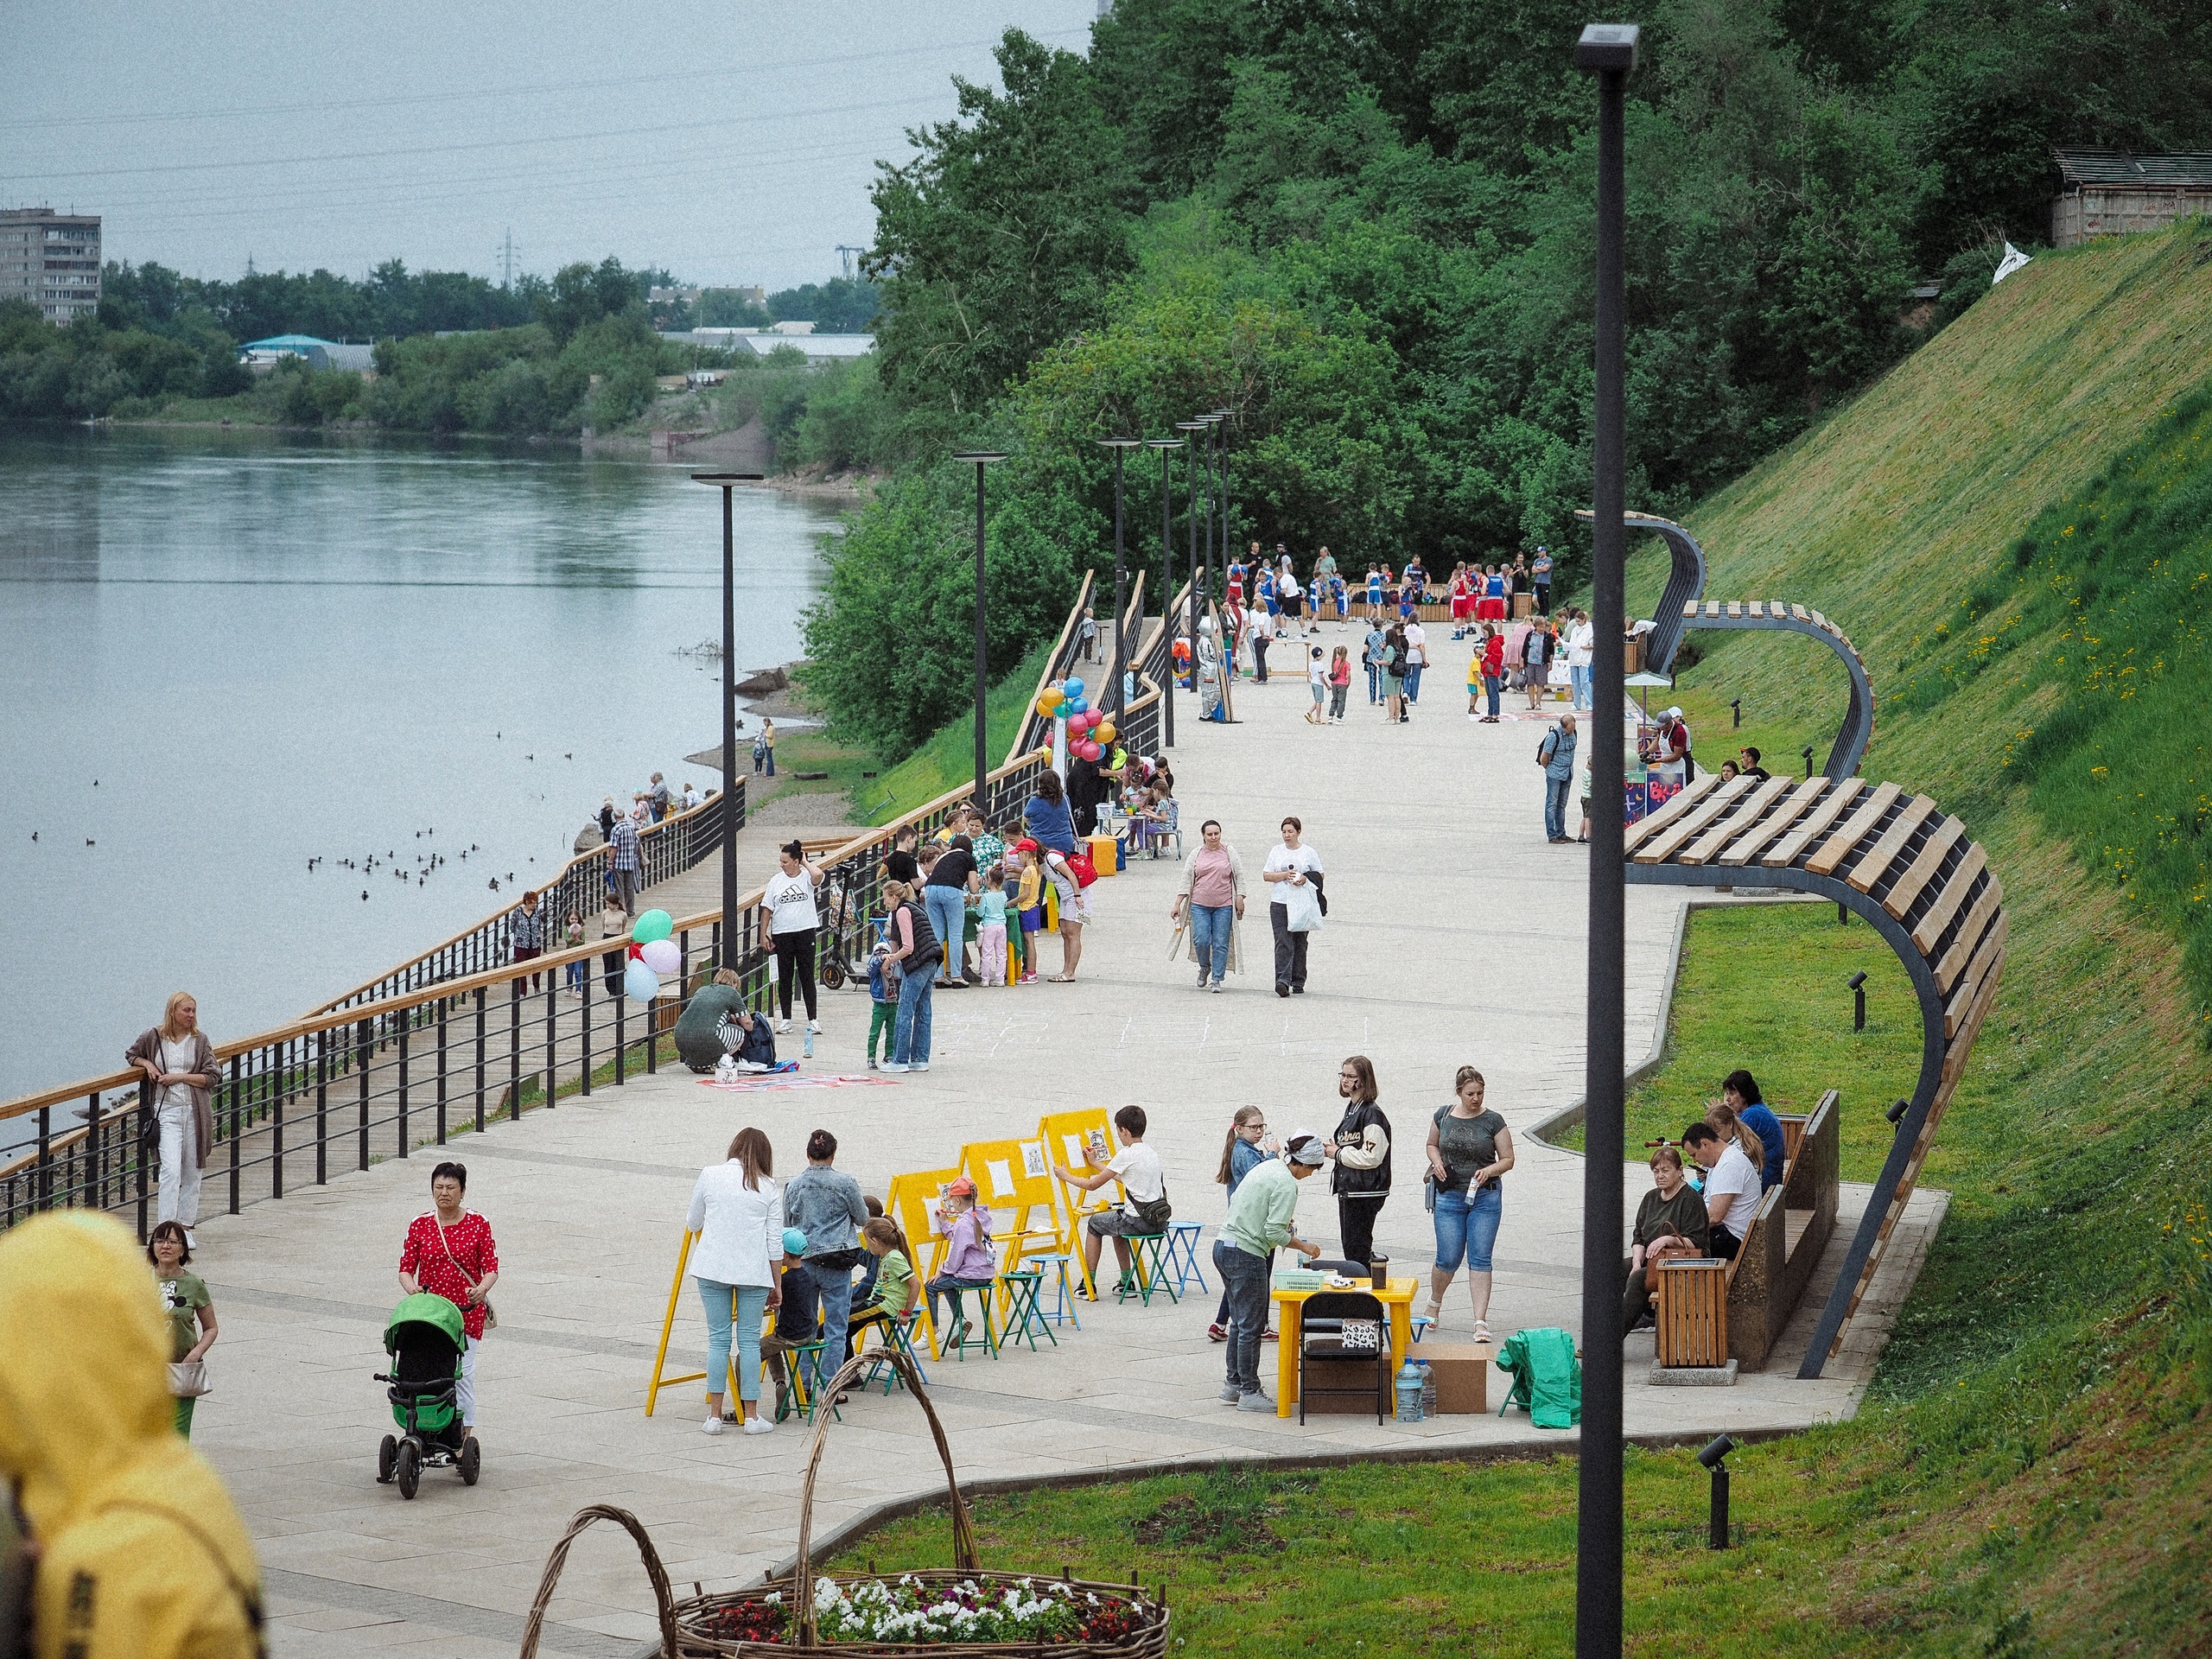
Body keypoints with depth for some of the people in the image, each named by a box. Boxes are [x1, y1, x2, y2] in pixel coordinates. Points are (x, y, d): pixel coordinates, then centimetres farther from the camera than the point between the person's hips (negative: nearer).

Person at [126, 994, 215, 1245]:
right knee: (171, 1169, -16)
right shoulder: (152, 1037, 4)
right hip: (166, 1111, -2)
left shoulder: (200, 1040, 6)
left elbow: (212, 1076, 1)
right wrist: (147, 1063, 1)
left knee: (192, 1173, 6)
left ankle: (186, 1227, 16)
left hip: (196, 1111, 2)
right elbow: (131, 1055, 23)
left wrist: (180, 1077, -9)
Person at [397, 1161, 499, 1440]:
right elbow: (405, 1268, 1)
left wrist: (482, 1289, -24)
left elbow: (491, 1267, -3)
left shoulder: (478, 1224, 1)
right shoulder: (420, 1225, 3)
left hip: (467, 1310, -1)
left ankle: (465, 1434, 4)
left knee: (462, 1372, -4)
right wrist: (412, 1288, -21)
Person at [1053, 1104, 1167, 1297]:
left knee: (1095, 1224, 15)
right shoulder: (1151, 1153, 12)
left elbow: (1093, 1185, -7)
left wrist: (1066, 1176, 7)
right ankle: (1126, 1281, 32)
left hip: (1140, 1221, -8)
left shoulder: (1126, 1155, -13)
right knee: (1117, 1224, 34)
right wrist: (1095, 1164, 35)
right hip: (1159, 1220, 8)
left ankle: (1089, 1285, 16)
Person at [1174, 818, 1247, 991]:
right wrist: (1177, 905, 4)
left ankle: (1217, 979, 6)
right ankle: (1204, 968, 19)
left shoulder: (1229, 852, 5)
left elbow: (1239, 876, 8)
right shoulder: (1196, 854, 7)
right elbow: (1186, 879, 8)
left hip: (1224, 906, -1)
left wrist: (1240, 899, -1)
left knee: (1221, 943, -2)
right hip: (1200, 905, 1)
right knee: (1201, 940, -8)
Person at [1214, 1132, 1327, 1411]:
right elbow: (1275, 1234, -21)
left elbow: (1236, 1200, 19)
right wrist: (1302, 1246, -4)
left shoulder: (1266, 1167, 11)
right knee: (1251, 1326, -2)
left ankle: (1233, 1386, 23)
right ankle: (1249, 1393, 2)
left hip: (1223, 1246, 9)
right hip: (1246, 1255, -9)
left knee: (1240, 1322, 17)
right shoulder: (1286, 1184, -16)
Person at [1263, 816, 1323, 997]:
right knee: (1283, 943, -12)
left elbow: (1320, 876, 9)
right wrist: (1285, 875, -11)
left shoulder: (1309, 852, 6)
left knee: (1300, 945, 7)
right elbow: (1266, 875, 5)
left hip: (1302, 905, 0)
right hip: (1280, 903, 0)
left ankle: (1298, 983, 16)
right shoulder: (1277, 851, 9)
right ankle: (1283, 982, -21)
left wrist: (1306, 879, -11)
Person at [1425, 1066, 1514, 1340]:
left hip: (1485, 1197, -1)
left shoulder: (1493, 1121, -3)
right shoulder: (1443, 1116, 3)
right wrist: (1437, 1162, -1)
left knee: (1480, 1258, -5)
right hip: (1450, 1196, 1)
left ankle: (1481, 1322, -6)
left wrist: (1489, 1170, -17)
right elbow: (1432, 1144, 19)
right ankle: (1434, 1303, 31)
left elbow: (1508, 1159, 2)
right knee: (1449, 1258, 1)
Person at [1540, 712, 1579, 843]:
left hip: (1568, 774, 7)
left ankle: (1561, 834, 17)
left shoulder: (1572, 734, 4)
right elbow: (1544, 758, -13)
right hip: (1555, 774, -7)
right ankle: (1552, 836, -4)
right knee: (1552, 804, -4)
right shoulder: (1554, 736, -18)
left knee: (1562, 804, 12)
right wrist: (1549, 770, 2)